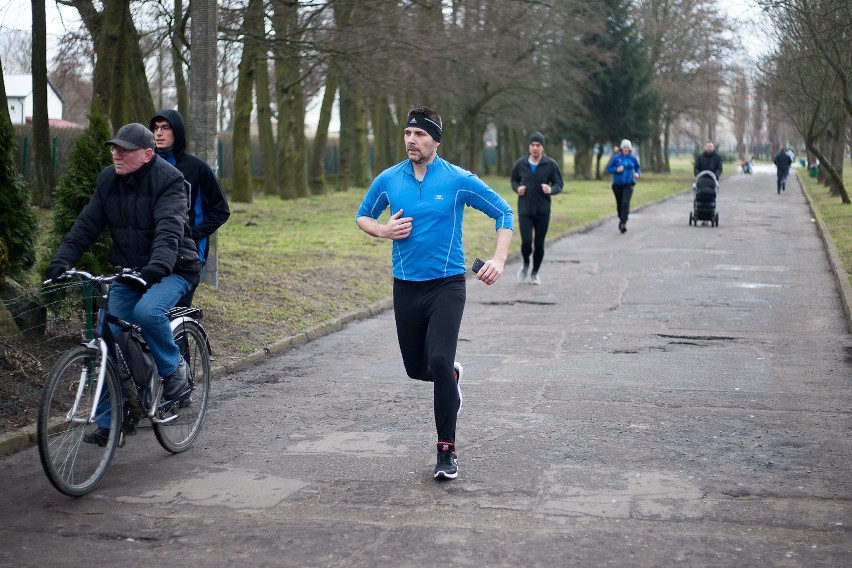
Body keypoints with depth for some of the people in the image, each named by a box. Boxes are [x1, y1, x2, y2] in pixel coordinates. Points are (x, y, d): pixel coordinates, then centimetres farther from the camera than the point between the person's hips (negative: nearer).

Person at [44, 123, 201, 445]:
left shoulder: (169, 180, -15)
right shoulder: (108, 180, 3)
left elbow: (169, 229, -29)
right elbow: (87, 225, 1)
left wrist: (158, 266, -46)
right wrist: (61, 260, -14)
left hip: (171, 272, -6)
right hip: (127, 272, 6)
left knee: (147, 312, -35)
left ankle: (173, 367, -5)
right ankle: (108, 424, 10)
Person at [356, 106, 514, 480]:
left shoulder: (458, 180, -7)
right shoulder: (388, 180, 1)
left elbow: (504, 213, 1)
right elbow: (362, 216, 17)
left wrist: (499, 259, -13)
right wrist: (384, 231, -6)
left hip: (447, 284, -4)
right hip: (406, 286, 4)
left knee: (439, 361, -19)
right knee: (416, 367, 11)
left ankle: (447, 450, -5)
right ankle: (451, 376, 49)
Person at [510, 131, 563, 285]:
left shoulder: (551, 164, -4)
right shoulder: (520, 163, 0)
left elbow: (559, 184, 1)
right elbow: (514, 180, 15)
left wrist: (551, 190, -21)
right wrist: (517, 188, -7)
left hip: (543, 211, 0)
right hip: (525, 210, 0)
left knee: (539, 244, 6)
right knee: (526, 241, -10)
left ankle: (535, 272, 26)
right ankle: (526, 264, 21)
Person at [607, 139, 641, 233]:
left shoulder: (633, 158, 3)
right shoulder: (616, 157, -2)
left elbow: (638, 167, 19)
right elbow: (609, 169, 1)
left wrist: (637, 173, -2)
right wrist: (617, 170, -18)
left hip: (628, 185, -1)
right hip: (617, 185, 1)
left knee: (625, 203, -18)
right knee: (619, 204, 12)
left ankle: (623, 224, -22)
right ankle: (621, 218, 41)